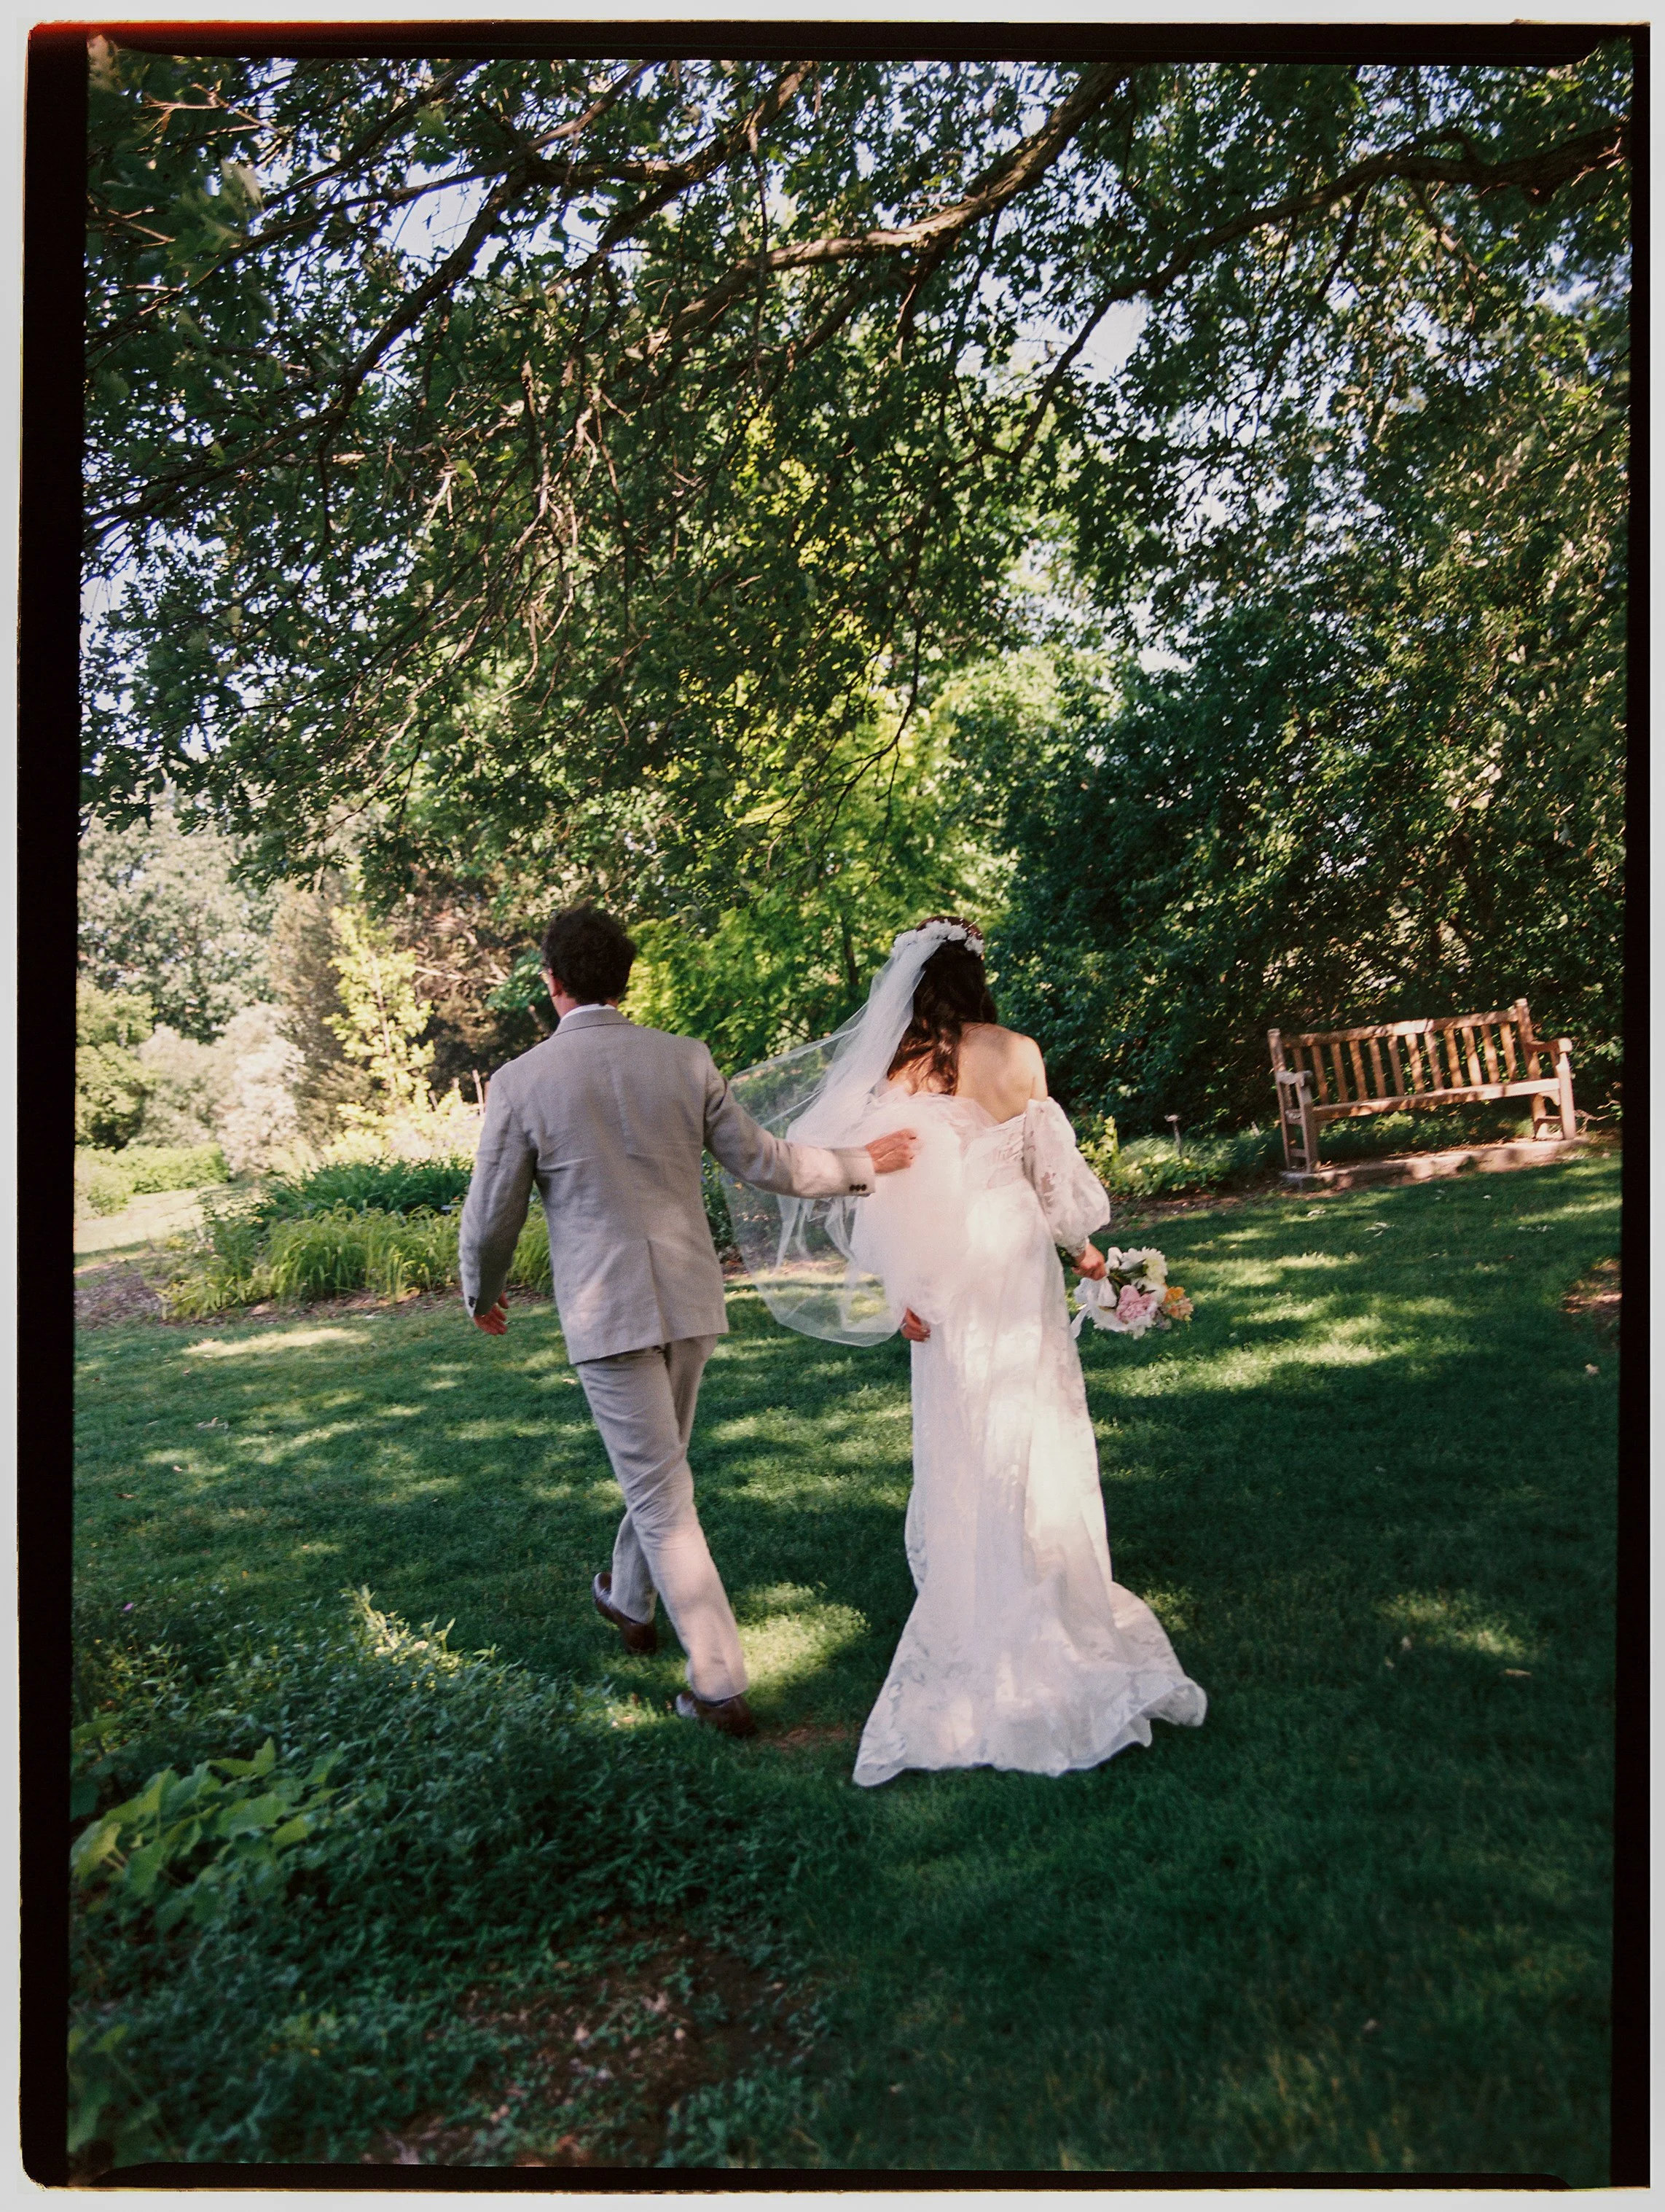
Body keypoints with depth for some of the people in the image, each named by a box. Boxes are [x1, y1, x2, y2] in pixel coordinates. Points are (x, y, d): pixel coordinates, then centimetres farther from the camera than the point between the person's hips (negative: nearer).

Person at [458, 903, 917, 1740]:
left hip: (605, 1310, -4)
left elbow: (490, 1216, -2)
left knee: (661, 1496, 4)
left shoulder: (520, 1082, -9)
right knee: (656, 1466, 25)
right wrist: (860, 1162, 18)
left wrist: (482, 1296, 18)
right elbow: (762, 1162, 3)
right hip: (690, 1300, 4)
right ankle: (629, 1600, 48)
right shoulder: (685, 1059, -2)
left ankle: (721, 1686, 10)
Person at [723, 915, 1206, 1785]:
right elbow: (1050, 1159, -2)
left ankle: (978, 1618, 25)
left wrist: (901, 1288, 0)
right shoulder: (1013, 1055, -9)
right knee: (1033, 1431, 10)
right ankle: (1056, 1610, 20)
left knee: (962, 1439, 13)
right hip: (1015, 1257, -1)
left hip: (941, 1277, 2)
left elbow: (883, 1185, -6)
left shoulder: (884, 1073, -6)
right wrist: (1082, 1241, 13)